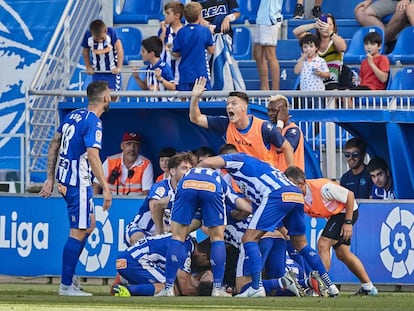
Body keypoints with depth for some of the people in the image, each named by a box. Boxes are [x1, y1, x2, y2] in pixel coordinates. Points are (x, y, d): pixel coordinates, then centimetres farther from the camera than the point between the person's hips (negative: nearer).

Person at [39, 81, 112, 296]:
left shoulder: (73, 115, 11)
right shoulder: (93, 122, -15)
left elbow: (54, 145, 15)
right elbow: (93, 157, -25)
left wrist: (51, 178, 19)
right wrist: (106, 188, -27)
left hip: (63, 179, 9)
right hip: (78, 183, -9)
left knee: (88, 225, 21)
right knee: (77, 233, -6)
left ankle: (68, 278, 18)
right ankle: (66, 285, -6)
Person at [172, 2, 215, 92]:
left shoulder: (181, 32, -2)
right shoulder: (205, 31, -8)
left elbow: (175, 54, 4)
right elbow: (211, 50, 4)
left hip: (185, 75, 2)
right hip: (201, 74, -2)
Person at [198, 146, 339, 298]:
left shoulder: (237, 159, 16)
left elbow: (208, 162, 0)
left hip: (277, 195, -8)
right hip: (296, 195, 8)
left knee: (249, 239, -2)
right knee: (300, 244, 21)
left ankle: (257, 287, -15)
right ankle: (329, 285, 20)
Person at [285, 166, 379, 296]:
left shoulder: (322, 188, -35)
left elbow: (350, 195, -24)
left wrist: (348, 223, -22)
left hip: (347, 211, -9)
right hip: (334, 214, 9)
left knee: (323, 244, -20)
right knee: (342, 253, 13)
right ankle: (368, 287, 26)